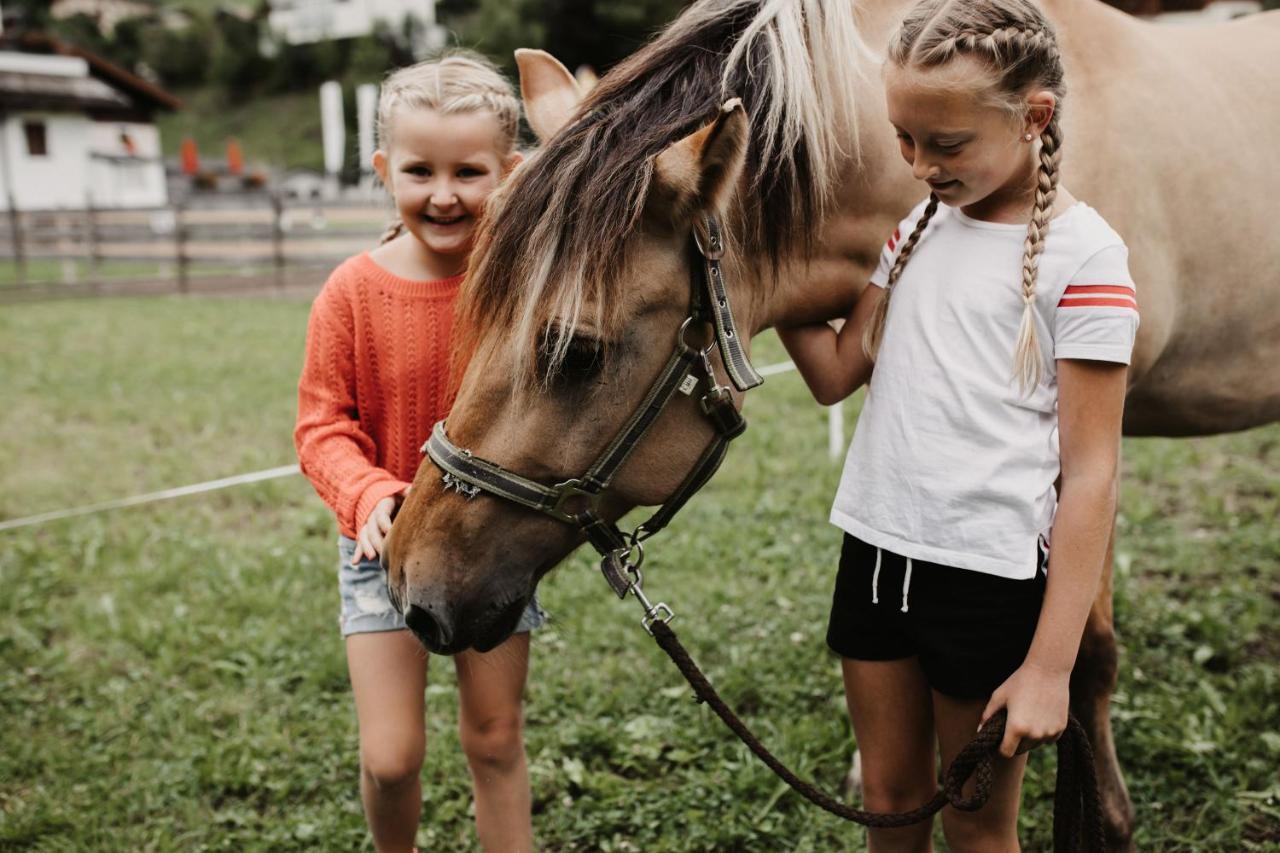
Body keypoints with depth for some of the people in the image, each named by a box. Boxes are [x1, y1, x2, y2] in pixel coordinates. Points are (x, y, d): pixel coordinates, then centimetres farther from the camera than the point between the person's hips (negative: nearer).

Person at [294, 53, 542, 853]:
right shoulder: (353, 293, -11)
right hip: (385, 545, 0)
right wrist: (370, 494, -27)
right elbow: (322, 426, -8)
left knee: (497, 742, 13)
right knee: (391, 756, 2)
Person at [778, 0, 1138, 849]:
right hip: (875, 553, 6)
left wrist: (1050, 665, -14)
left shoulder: (1084, 254, -13)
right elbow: (837, 372, 6)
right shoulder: (919, 223, 8)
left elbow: (1090, 473, -14)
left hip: (991, 577, -5)